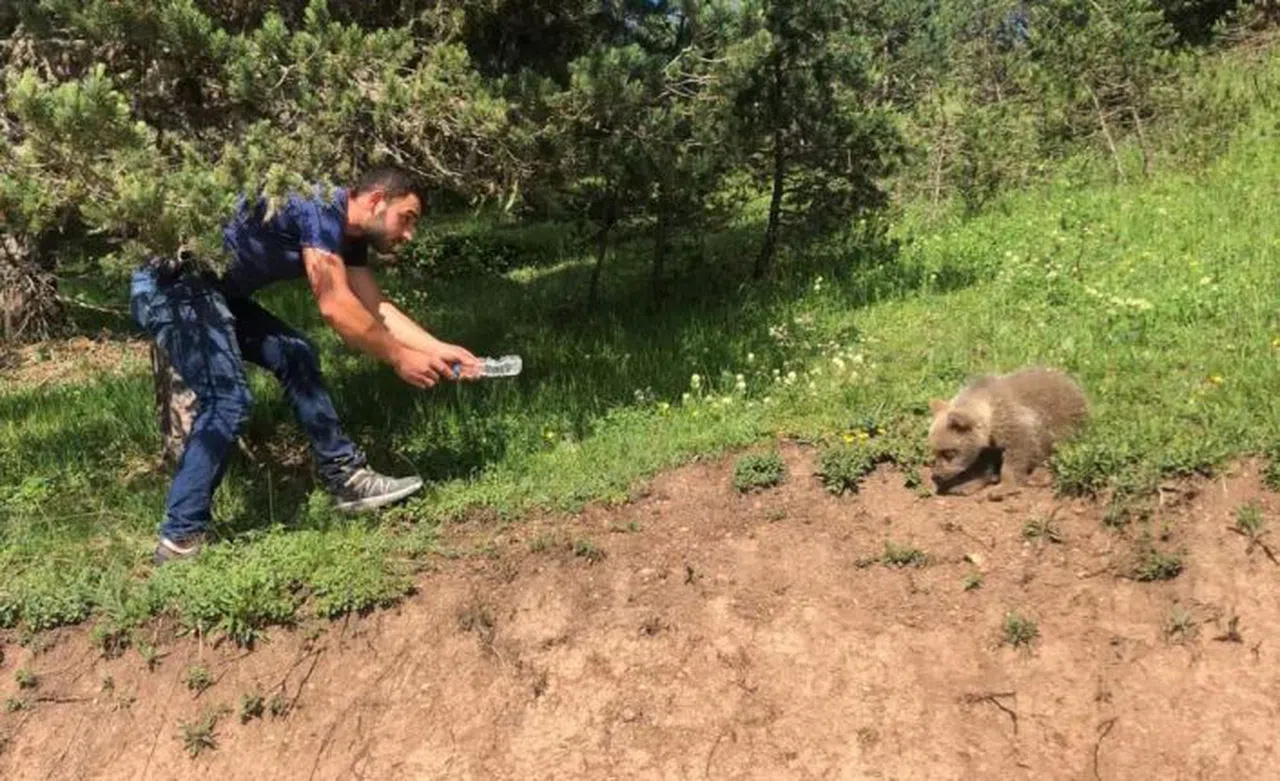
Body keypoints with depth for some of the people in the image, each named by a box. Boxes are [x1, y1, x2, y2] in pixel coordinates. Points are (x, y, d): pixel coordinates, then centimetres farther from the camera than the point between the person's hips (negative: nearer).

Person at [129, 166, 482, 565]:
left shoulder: (347, 234, 11)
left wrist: (440, 349, 4)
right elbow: (335, 307, -22)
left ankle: (345, 477, 12)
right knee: (228, 400, -18)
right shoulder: (323, 207, -18)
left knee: (295, 356, 8)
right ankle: (180, 539, -11)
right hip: (169, 282, -10)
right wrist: (398, 357, -13)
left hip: (207, 289, 10)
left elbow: (377, 309, 12)